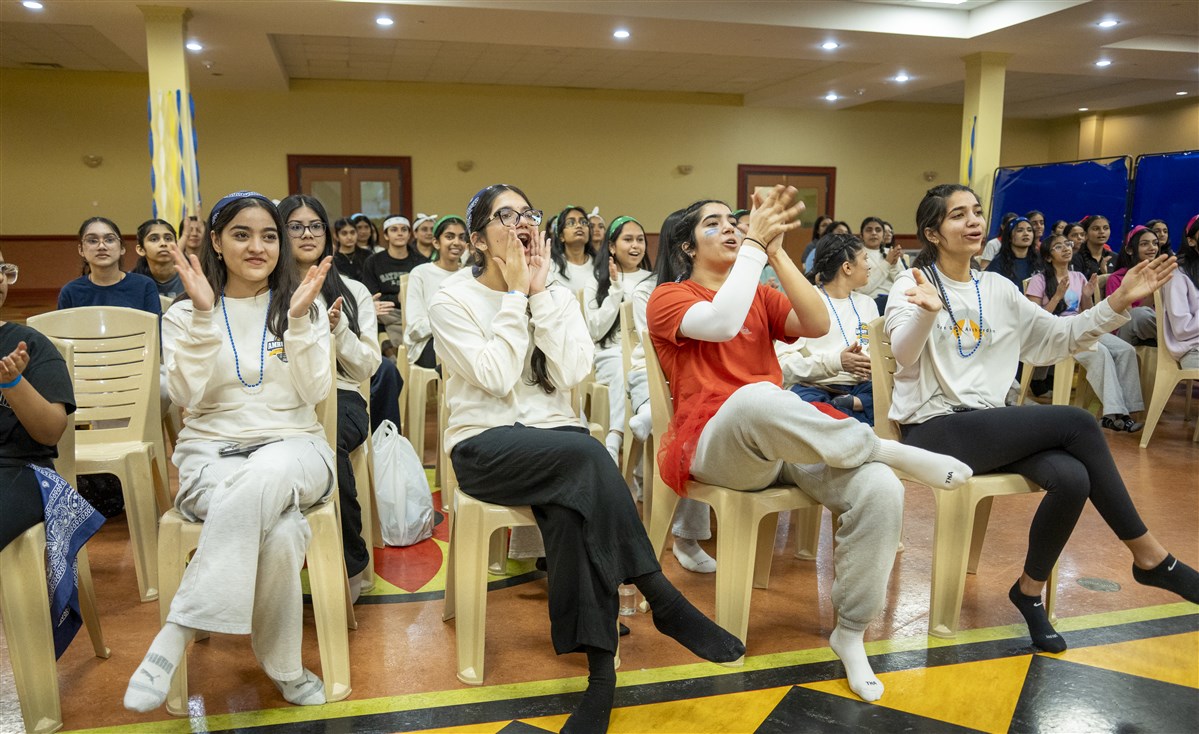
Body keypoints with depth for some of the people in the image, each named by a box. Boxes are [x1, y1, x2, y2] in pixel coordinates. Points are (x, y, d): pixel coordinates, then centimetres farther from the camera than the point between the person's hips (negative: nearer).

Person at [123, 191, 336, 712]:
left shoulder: (303, 306, 10)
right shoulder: (185, 313, 10)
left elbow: (314, 392, -1)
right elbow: (190, 396, -4)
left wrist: (298, 319, -12)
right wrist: (204, 314, -10)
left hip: (294, 449, 1)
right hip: (211, 452, 0)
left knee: (263, 478, -39)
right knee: (278, 532, -35)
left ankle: (175, 635, -32)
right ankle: (283, 668, -20)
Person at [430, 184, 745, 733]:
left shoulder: (558, 295, 10)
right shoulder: (452, 303, -1)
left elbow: (571, 372, -7)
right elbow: (496, 376, -15)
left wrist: (540, 290, -8)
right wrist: (516, 293, -11)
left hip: (554, 441, 3)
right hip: (485, 446, -3)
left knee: (568, 510, -33)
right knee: (586, 452, -33)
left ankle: (601, 671, -27)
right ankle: (663, 601, -24)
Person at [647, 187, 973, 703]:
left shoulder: (761, 294, 21)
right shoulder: (667, 297, 5)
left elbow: (817, 325, 1)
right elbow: (720, 324, -18)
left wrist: (775, 251, -3)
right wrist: (754, 245, -11)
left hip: (785, 440, 5)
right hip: (715, 444, -5)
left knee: (879, 489, -23)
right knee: (756, 396, -41)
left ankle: (850, 632, -5)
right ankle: (889, 449, -19)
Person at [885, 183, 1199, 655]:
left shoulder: (998, 289, 14)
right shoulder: (913, 284, -4)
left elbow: (1059, 338, 14)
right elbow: (904, 354, -22)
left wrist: (1119, 302, 1)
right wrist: (928, 311, -43)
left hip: (989, 424, 6)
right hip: (934, 429, -6)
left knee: (1072, 477, -23)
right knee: (1077, 423, -20)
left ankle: (1030, 590, 2)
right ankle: (1148, 555, 0)